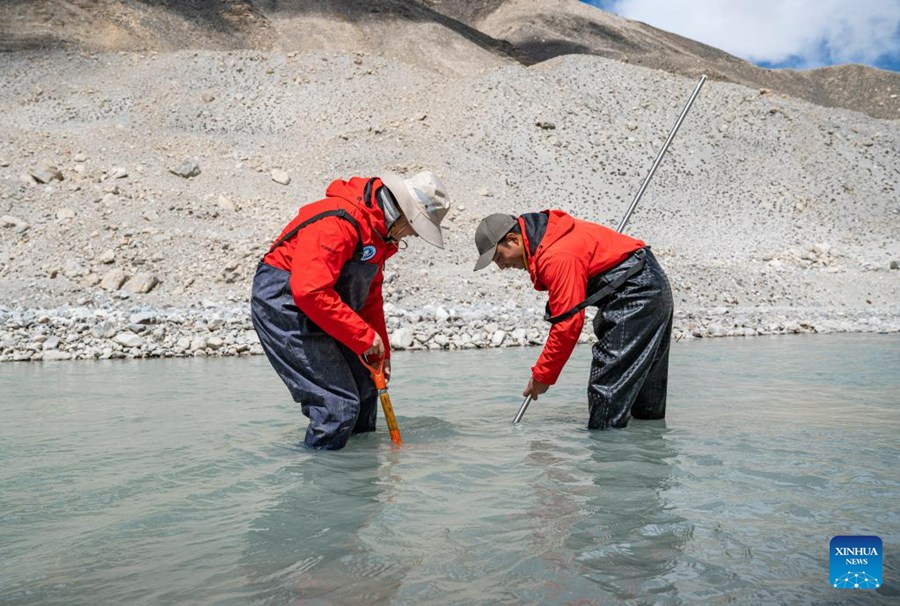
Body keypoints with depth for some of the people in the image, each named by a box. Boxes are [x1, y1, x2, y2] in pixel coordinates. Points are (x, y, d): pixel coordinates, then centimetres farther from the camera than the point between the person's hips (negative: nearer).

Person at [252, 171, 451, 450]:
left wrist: (380, 353, 12)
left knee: (364, 388, 15)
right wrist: (364, 336, -26)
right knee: (339, 403, -14)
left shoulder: (379, 230, 7)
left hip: (319, 312, 10)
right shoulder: (339, 222, -26)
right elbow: (309, 291, -33)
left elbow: (371, 296, 15)